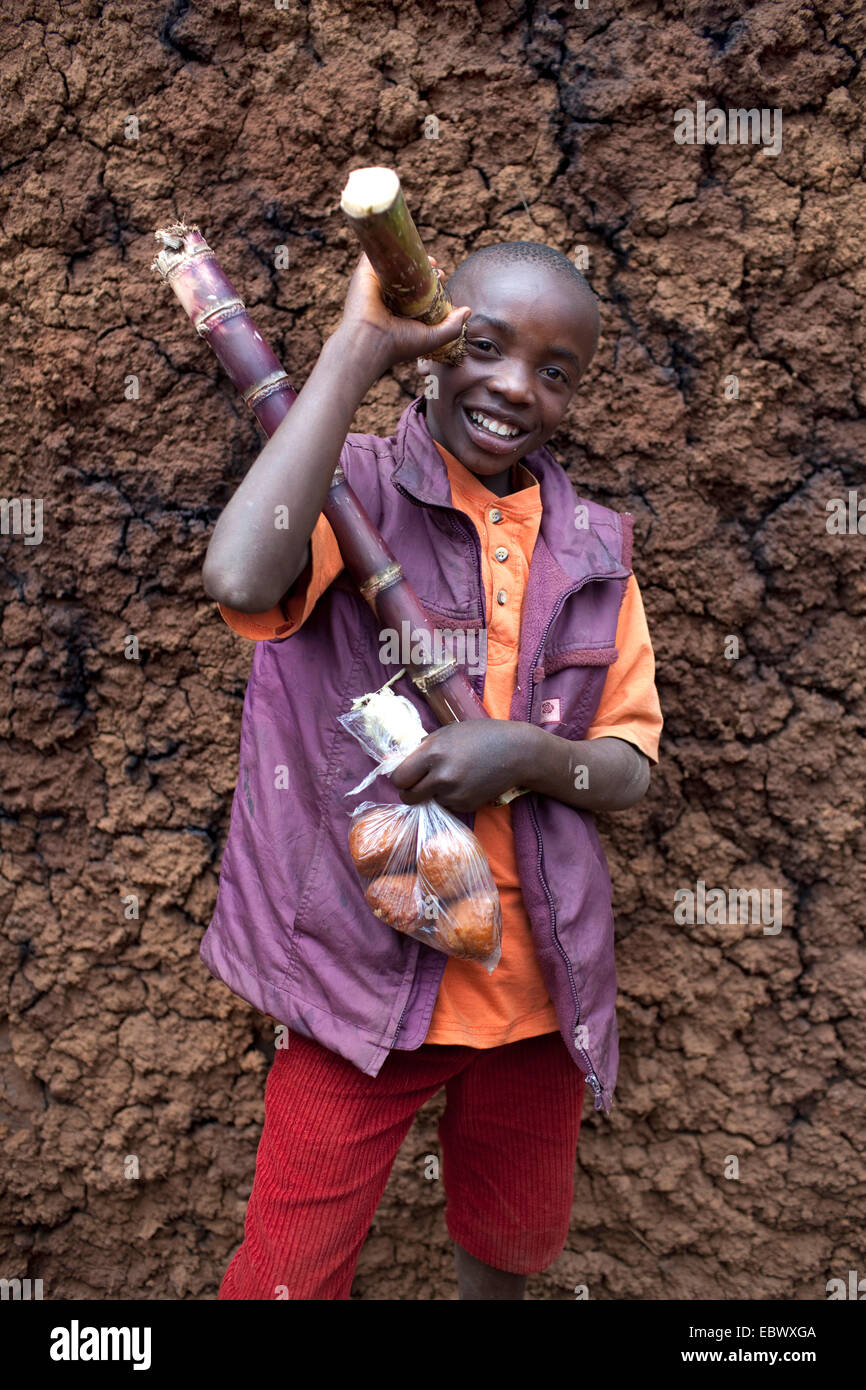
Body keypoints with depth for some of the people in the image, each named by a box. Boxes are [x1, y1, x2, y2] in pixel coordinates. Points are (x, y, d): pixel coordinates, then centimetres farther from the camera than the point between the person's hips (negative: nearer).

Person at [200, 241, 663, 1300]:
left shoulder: (593, 548, 3)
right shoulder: (352, 486, -10)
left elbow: (630, 768, 3)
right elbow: (241, 579, -33)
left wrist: (526, 755, -19)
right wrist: (358, 345, -25)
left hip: (539, 977, 5)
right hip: (366, 968, -4)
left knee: (516, 1245, 26)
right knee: (290, 1273, 9)